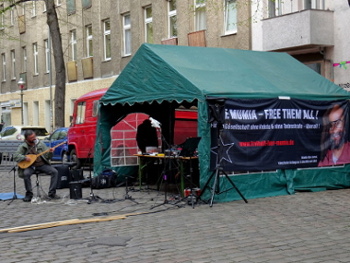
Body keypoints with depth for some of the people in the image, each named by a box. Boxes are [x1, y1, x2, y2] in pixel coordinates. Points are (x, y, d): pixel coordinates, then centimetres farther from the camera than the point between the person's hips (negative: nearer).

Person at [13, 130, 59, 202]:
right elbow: (15, 156, -7)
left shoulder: (40, 144, 6)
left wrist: (50, 152, -14)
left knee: (55, 172, -19)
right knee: (26, 174, -34)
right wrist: (25, 158, -22)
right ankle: (29, 195, -17)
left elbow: (47, 157, 8)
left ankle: (52, 193, -12)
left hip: (42, 164, 2)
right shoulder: (23, 146, 1)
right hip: (30, 165, -2)